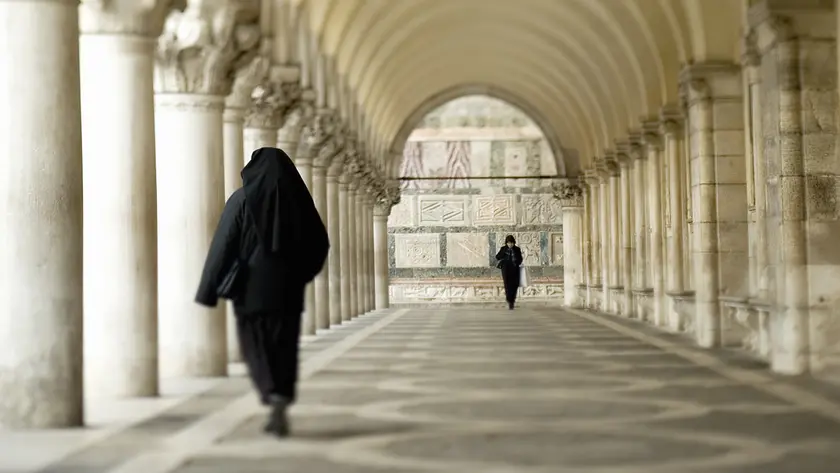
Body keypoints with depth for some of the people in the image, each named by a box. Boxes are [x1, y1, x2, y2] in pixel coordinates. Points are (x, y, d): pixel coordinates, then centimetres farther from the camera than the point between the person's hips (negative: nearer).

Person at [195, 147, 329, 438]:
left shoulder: (242, 199, -5)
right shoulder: (297, 199, 3)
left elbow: (223, 245, -8)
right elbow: (320, 242, 6)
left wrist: (210, 291, -4)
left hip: (251, 287, -2)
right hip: (287, 289, 2)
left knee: (257, 346, 8)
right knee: (284, 349, 9)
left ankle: (275, 404, -11)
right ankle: (279, 408, -1)